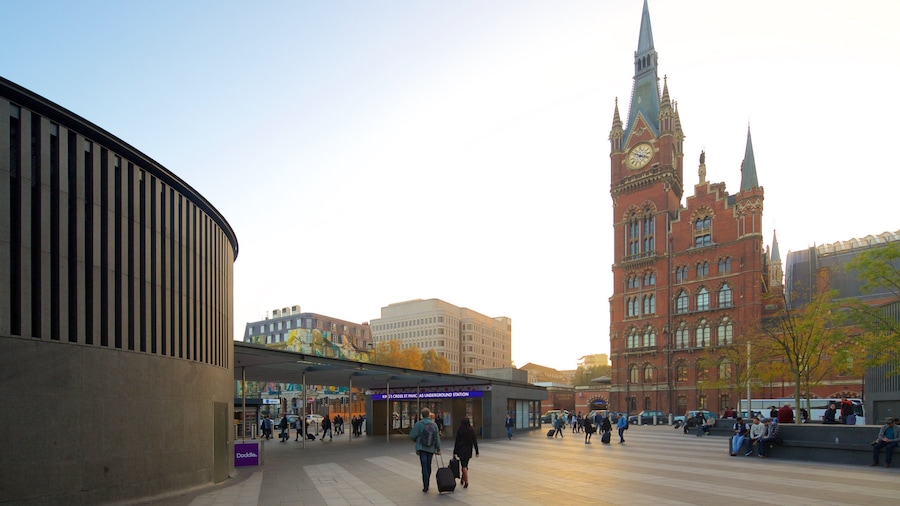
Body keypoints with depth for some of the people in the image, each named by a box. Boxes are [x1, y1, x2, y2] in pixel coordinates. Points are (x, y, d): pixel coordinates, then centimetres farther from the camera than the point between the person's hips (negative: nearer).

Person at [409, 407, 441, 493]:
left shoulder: (419, 424, -9)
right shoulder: (434, 424, 2)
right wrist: (438, 449, 9)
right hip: (431, 448, 3)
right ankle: (427, 485, 24)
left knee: (424, 467, -4)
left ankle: (425, 486, -10)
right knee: (428, 466, 15)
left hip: (421, 448, -3)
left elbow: (412, 435, -9)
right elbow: (437, 438, 2)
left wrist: (417, 440, 12)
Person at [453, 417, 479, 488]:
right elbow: (474, 441, -3)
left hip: (461, 449, -3)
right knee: (465, 464, 19)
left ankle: (466, 482, -7)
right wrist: (476, 451, 2)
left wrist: (455, 451, -3)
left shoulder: (459, 430, -8)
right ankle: (463, 479, 29)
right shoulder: (472, 430, -3)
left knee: (464, 466, -2)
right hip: (469, 449, 3)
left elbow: (457, 441, -8)